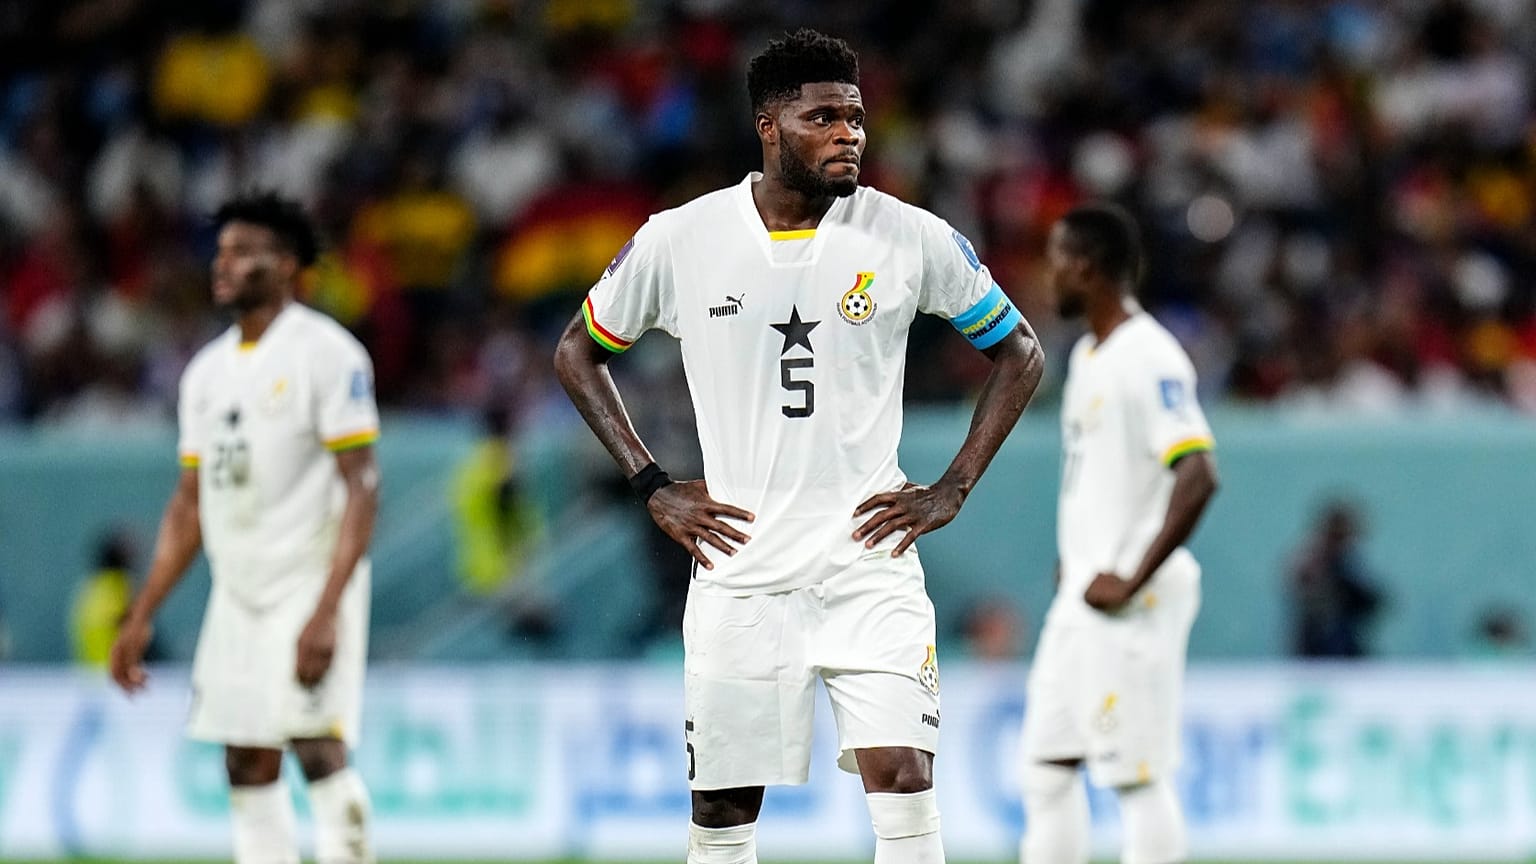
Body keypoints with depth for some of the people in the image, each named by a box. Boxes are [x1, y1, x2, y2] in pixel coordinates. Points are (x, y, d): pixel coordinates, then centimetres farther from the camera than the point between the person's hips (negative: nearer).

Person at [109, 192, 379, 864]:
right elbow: (190, 504, 19)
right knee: (248, 769, 4)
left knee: (318, 747, -17)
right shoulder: (208, 370, 14)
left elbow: (361, 488, -14)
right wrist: (141, 617, 15)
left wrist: (327, 610, -24)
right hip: (236, 593, 7)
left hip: (311, 579, -7)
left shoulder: (327, 353, -9)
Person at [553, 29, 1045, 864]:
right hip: (739, 568, 1)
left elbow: (1018, 352, 10)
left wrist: (952, 489, 1)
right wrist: (652, 486, 4)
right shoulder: (678, 241, -2)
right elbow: (577, 352, 13)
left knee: (902, 778, -15)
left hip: (868, 560, -1)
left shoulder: (911, 238, -3)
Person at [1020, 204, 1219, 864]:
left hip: (1131, 602, -10)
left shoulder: (1149, 359, -15)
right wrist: (1073, 556, 16)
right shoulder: (1087, 355, 15)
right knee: (1046, 763, 10)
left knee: (1138, 774, -7)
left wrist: (1132, 580, -22)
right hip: (1081, 592, 10)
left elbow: (1198, 476, -24)